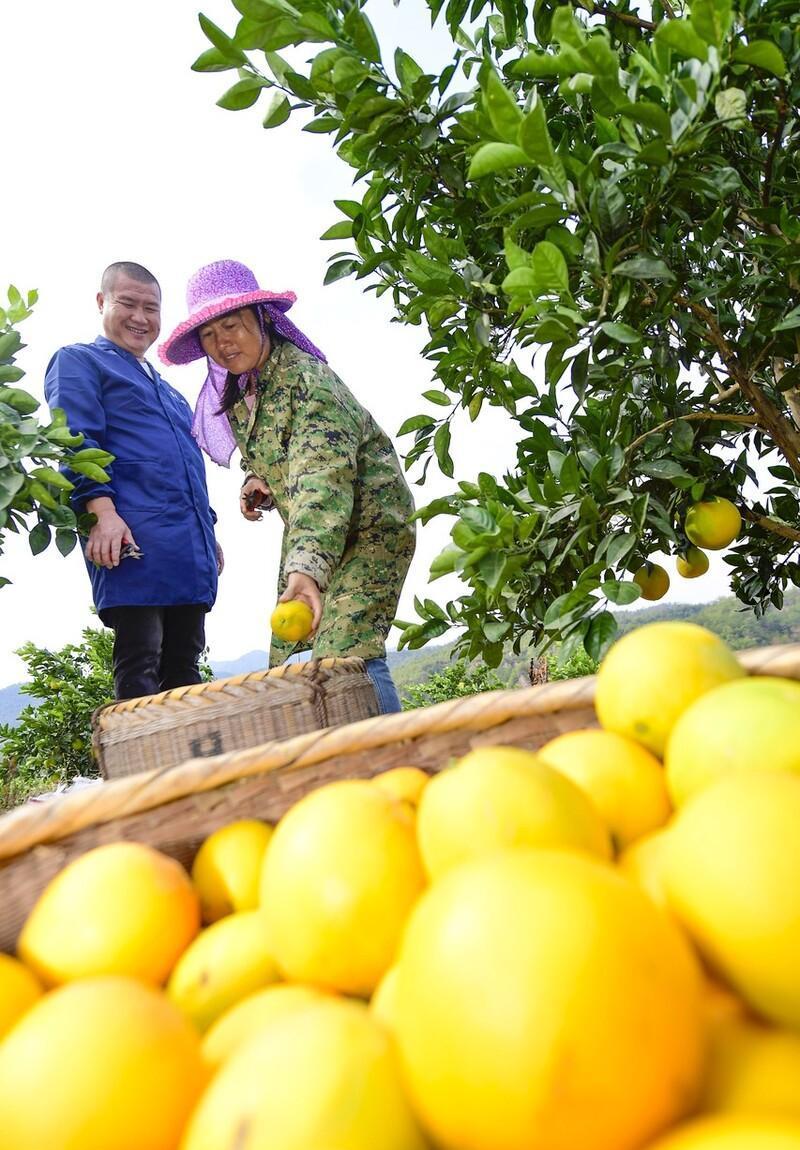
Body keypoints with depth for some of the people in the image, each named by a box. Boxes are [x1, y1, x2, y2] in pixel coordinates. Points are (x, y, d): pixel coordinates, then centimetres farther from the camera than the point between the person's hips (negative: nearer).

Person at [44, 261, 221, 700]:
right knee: (139, 666, -10)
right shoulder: (79, 361, 9)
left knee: (184, 666, 7)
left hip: (190, 549, 7)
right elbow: (76, 442, -7)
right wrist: (101, 509, -22)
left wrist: (209, 532, 23)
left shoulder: (164, 388, 31)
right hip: (134, 541, -7)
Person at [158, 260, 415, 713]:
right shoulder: (235, 390, 4)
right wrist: (261, 481, -2)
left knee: (347, 656, -20)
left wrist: (308, 568, -50)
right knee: (288, 661, 1)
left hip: (368, 525, -8)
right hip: (309, 530, 8)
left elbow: (322, 478, -36)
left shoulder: (307, 379, -22)